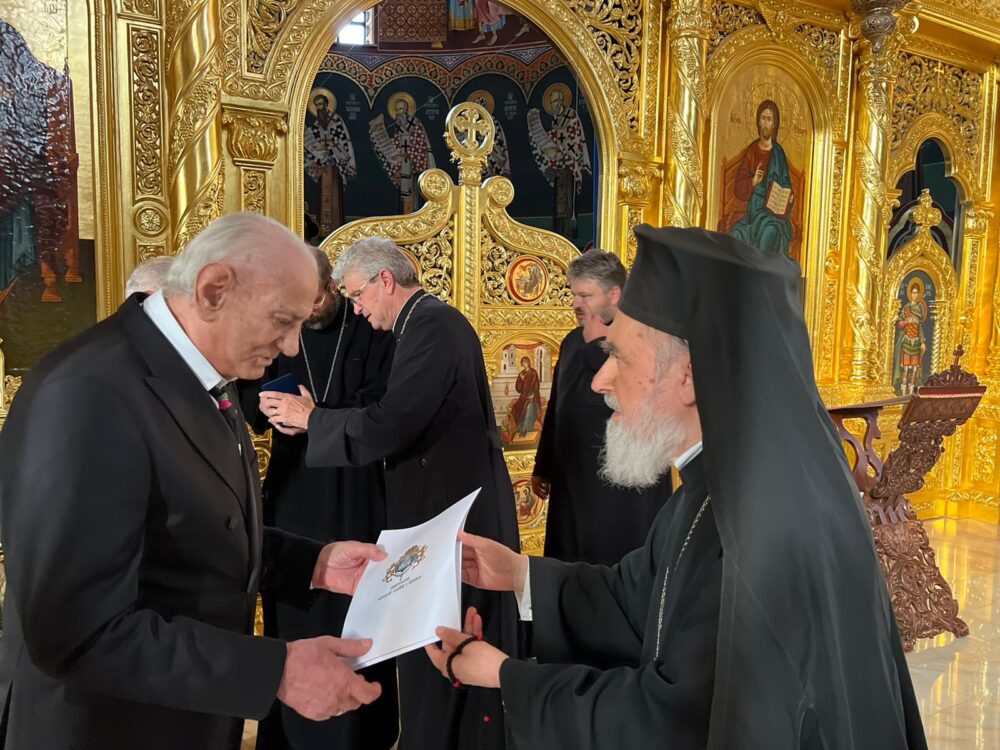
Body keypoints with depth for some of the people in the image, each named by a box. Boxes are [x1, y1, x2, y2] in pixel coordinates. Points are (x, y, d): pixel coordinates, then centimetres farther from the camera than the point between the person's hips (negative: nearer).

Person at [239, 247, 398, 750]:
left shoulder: (372, 331, -3)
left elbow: (379, 406, -10)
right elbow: (250, 399, 6)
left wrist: (317, 414, -21)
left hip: (355, 486, -3)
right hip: (292, 486, 3)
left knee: (354, 602, 5)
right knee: (292, 600, 8)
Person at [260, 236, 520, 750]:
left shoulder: (433, 326, -19)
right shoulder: (429, 322, 12)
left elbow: (388, 427, -26)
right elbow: (406, 419, 13)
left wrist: (310, 417, -10)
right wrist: (314, 420, 6)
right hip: (448, 505, 10)